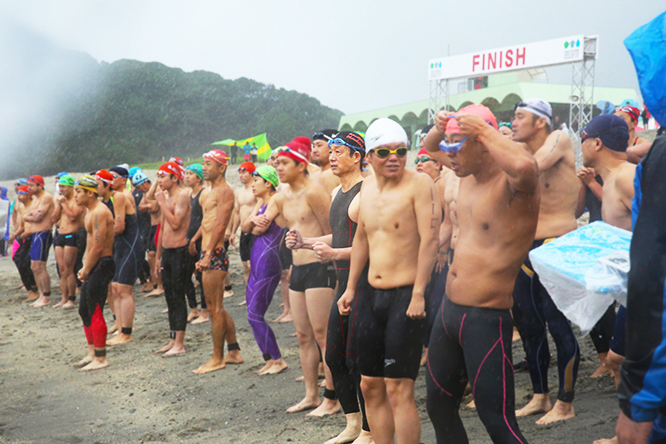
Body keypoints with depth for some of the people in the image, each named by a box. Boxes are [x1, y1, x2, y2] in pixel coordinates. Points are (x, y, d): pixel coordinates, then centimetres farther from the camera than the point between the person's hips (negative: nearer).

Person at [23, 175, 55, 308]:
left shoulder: (46, 198, -13)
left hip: (43, 234, -10)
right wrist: (33, 214, -8)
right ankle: (42, 295, 17)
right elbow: (25, 217, 11)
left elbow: (38, 218, -20)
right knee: (34, 267, 11)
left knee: (39, 267, -10)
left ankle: (47, 297, -5)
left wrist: (30, 214, -1)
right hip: (35, 235, 10)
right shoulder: (35, 198, 17)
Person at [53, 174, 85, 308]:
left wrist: (63, 203, -13)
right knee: (62, 270, 7)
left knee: (68, 270, -8)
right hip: (60, 235, 8)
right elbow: (55, 217, 10)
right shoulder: (61, 199, 15)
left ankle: (71, 299, -2)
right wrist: (59, 204, -1)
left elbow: (72, 216, -20)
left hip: (71, 236, -8)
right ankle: (64, 298, 12)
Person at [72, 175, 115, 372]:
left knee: (95, 312, -6)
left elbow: (98, 247, -23)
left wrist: (86, 271, -13)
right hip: (94, 266, 11)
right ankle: (92, 353, 25)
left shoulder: (99, 212, -19)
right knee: (84, 310, 16)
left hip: (102, 265, -11)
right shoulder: (90, 211, 14)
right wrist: (85, 267, 13)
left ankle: (101, 359, 3)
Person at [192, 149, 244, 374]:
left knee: (215, 308, -4)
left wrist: (208, 254, -26)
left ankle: (217, 359, 3)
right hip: (208, 253, 10)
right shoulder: (211, 192, 19)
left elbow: (220, 224, -21)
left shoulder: (225, 191, -12)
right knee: (217, 307, 15)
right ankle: (234, 352, 22)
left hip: (215, 254, -10)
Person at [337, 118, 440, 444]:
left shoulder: (420, 184, -12)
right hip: (371, 295, 8)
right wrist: (351, 288, 22)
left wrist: (418, 294, -22)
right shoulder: (368, 187, 12)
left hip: (406, 296, -8)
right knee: (371, 385, 13)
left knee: (398, 389, -7)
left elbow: (430, 239, -18)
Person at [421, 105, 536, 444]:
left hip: (486, 320, -9)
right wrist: (439, 128, 2)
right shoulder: (469, 173, 7)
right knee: (439, 409, 20)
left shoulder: (511, 183, -18)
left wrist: (482, 128, -28)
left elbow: (524, 165, -45)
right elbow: (430, 149, 26)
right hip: (448, 311, 9)